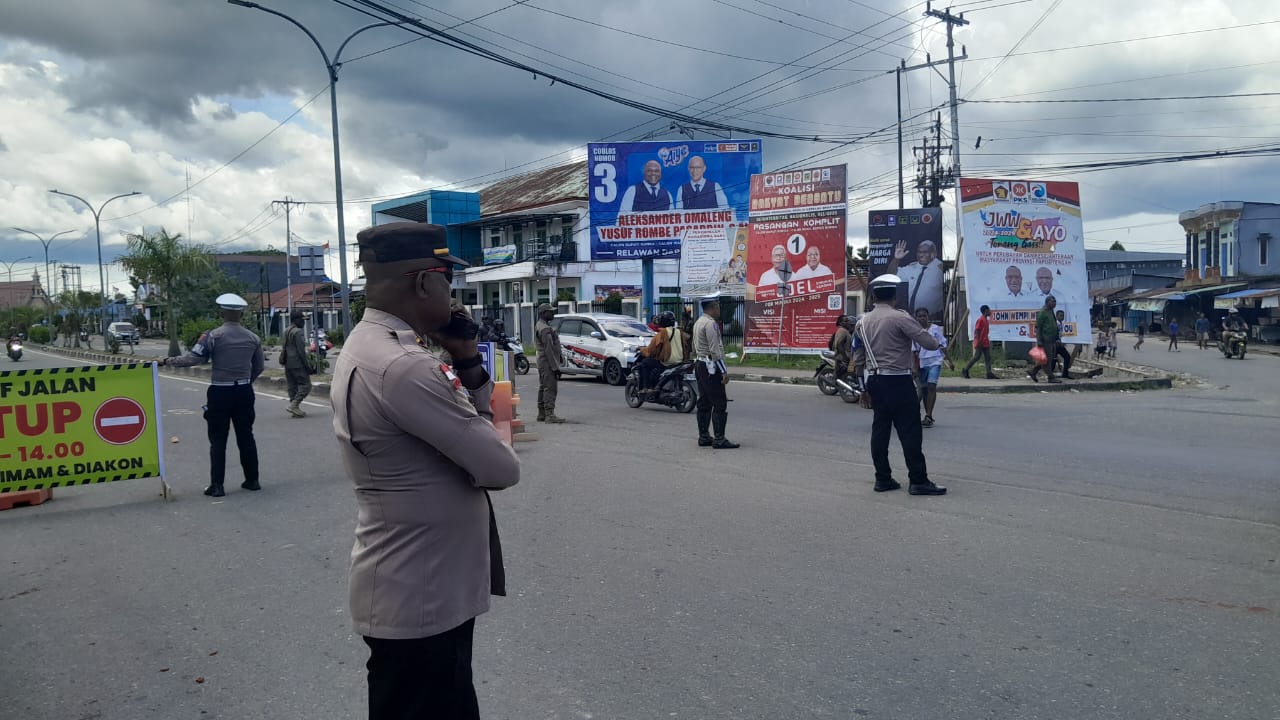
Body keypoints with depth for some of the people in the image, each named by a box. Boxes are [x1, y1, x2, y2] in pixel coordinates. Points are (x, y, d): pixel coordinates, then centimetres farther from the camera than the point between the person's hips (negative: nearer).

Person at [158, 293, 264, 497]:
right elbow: (258, 367, 11)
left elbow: (192, 358, -14)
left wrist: (167, 361, 0)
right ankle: (252, 480, 17)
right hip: (244, 392, 4)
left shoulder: (213, 335, -10)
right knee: (246, 436, 12)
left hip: (220, 392, -4)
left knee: (218, 440, 3)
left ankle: (217, 486, 3)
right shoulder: (252, 337, 4)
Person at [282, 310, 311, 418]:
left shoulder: (286, 332, 16)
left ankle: (295, 409, 11)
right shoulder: (298, 332, -13)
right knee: (305, 385, -6)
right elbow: (301, 350, -18)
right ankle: (294, 405, -15)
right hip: (298, 364, -10)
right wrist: (307, 365, -15)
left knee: (293, 387, 10)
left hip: (288, 364, 10)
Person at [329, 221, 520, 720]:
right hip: (417, 598, -10)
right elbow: (501, 467, -23)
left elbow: (478, 421, 12)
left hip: (424, 587, 10)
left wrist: (466, 360, -4)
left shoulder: (368, 347, 7)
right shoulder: (403, 366, -27)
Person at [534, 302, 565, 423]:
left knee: (543, 388, 14)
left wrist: (559, 356, 14)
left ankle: (541, 414, 21)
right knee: (550, 388, -11)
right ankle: (549, 414, -14)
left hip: (542, 363, 11)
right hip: (548, 363, -11)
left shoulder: (539, 326, 15)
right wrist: (555, 367, -21)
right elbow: (548, 350, -22)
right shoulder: (545, 329, -18)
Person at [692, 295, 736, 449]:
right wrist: (724, 372, -20)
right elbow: (715, 350, -20)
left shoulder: (698, 323, 16)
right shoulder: (711, 323, -15)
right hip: (711, 367, -10)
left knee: (704, 403, 12)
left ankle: (703, 437, 15)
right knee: (720, 404, -8)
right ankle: (719, 440, -9)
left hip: (700, 365, 10)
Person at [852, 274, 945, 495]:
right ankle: (918, 481, -1)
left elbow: (858, 359, 14)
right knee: (910, 431, -3)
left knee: (880, 429, 10)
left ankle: (883, 479, 13)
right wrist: (935, 342, 8)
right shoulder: (899, 318, -12)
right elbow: (929, 343, -14)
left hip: (875, 381, 7)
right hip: (898, 382, -7)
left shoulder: (863, 322, 9)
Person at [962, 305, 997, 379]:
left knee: (988, 358, 2)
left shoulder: (986, 320, 15)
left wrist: (988, 341, 20)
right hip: (980, 344, -9)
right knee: (976, 357, -5)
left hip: (985, 343, 9)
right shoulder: (980, 320, -13)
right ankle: (965, 370, 5)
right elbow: (976, 331, -17)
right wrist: (978, 342, -22)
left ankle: (989, 374, -2)